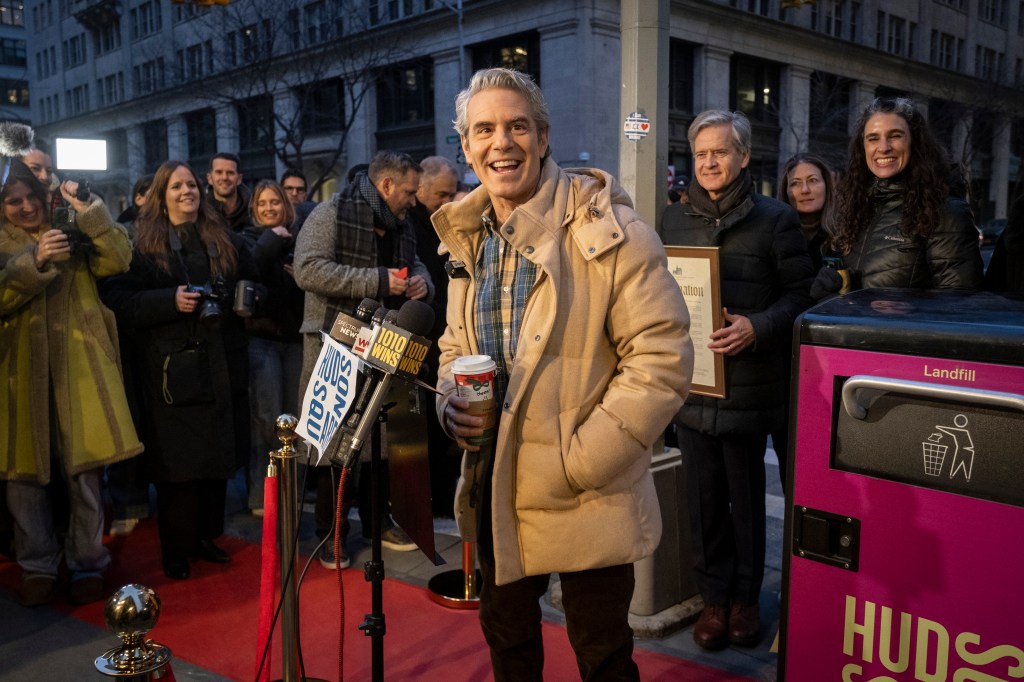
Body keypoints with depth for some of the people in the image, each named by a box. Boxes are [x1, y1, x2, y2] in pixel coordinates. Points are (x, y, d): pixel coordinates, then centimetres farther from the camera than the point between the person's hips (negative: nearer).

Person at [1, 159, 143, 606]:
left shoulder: (74, 234, 12)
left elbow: (117, 261, -4)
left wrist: (88, 212, -10)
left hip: (78, 365, 0)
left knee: (85, 468, 1)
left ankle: (87, 564, 14)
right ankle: (37, 567, 20)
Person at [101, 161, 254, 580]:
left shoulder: (224, 240, 13)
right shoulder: (143, 243, 0)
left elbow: (252, 285, 21)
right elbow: (119, 300, -8)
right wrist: (171, 300, -19)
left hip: (222, 362, 4)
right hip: (172, 366, -4)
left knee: (220, 451, 9)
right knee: (177, 458, 0)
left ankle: (206, 534, 25)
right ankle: (175, 550, 13)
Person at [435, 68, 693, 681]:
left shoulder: (604, 229, -16)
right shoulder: (468, 237, 6)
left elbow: (662, 359, -19)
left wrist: (578, 461, -19)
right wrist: (451, 400, -4)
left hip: (585, 501, -6)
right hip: (495, 488, 7)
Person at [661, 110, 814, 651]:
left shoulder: (774, 219, -1)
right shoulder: (675, 220, 10)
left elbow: (798, 295, -2)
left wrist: (756, 328, -18)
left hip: (746, 386, -3)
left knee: (746, 496, 10)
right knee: (703, 496, 10)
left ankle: (745, 596, 27)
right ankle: (713, 595, 25)